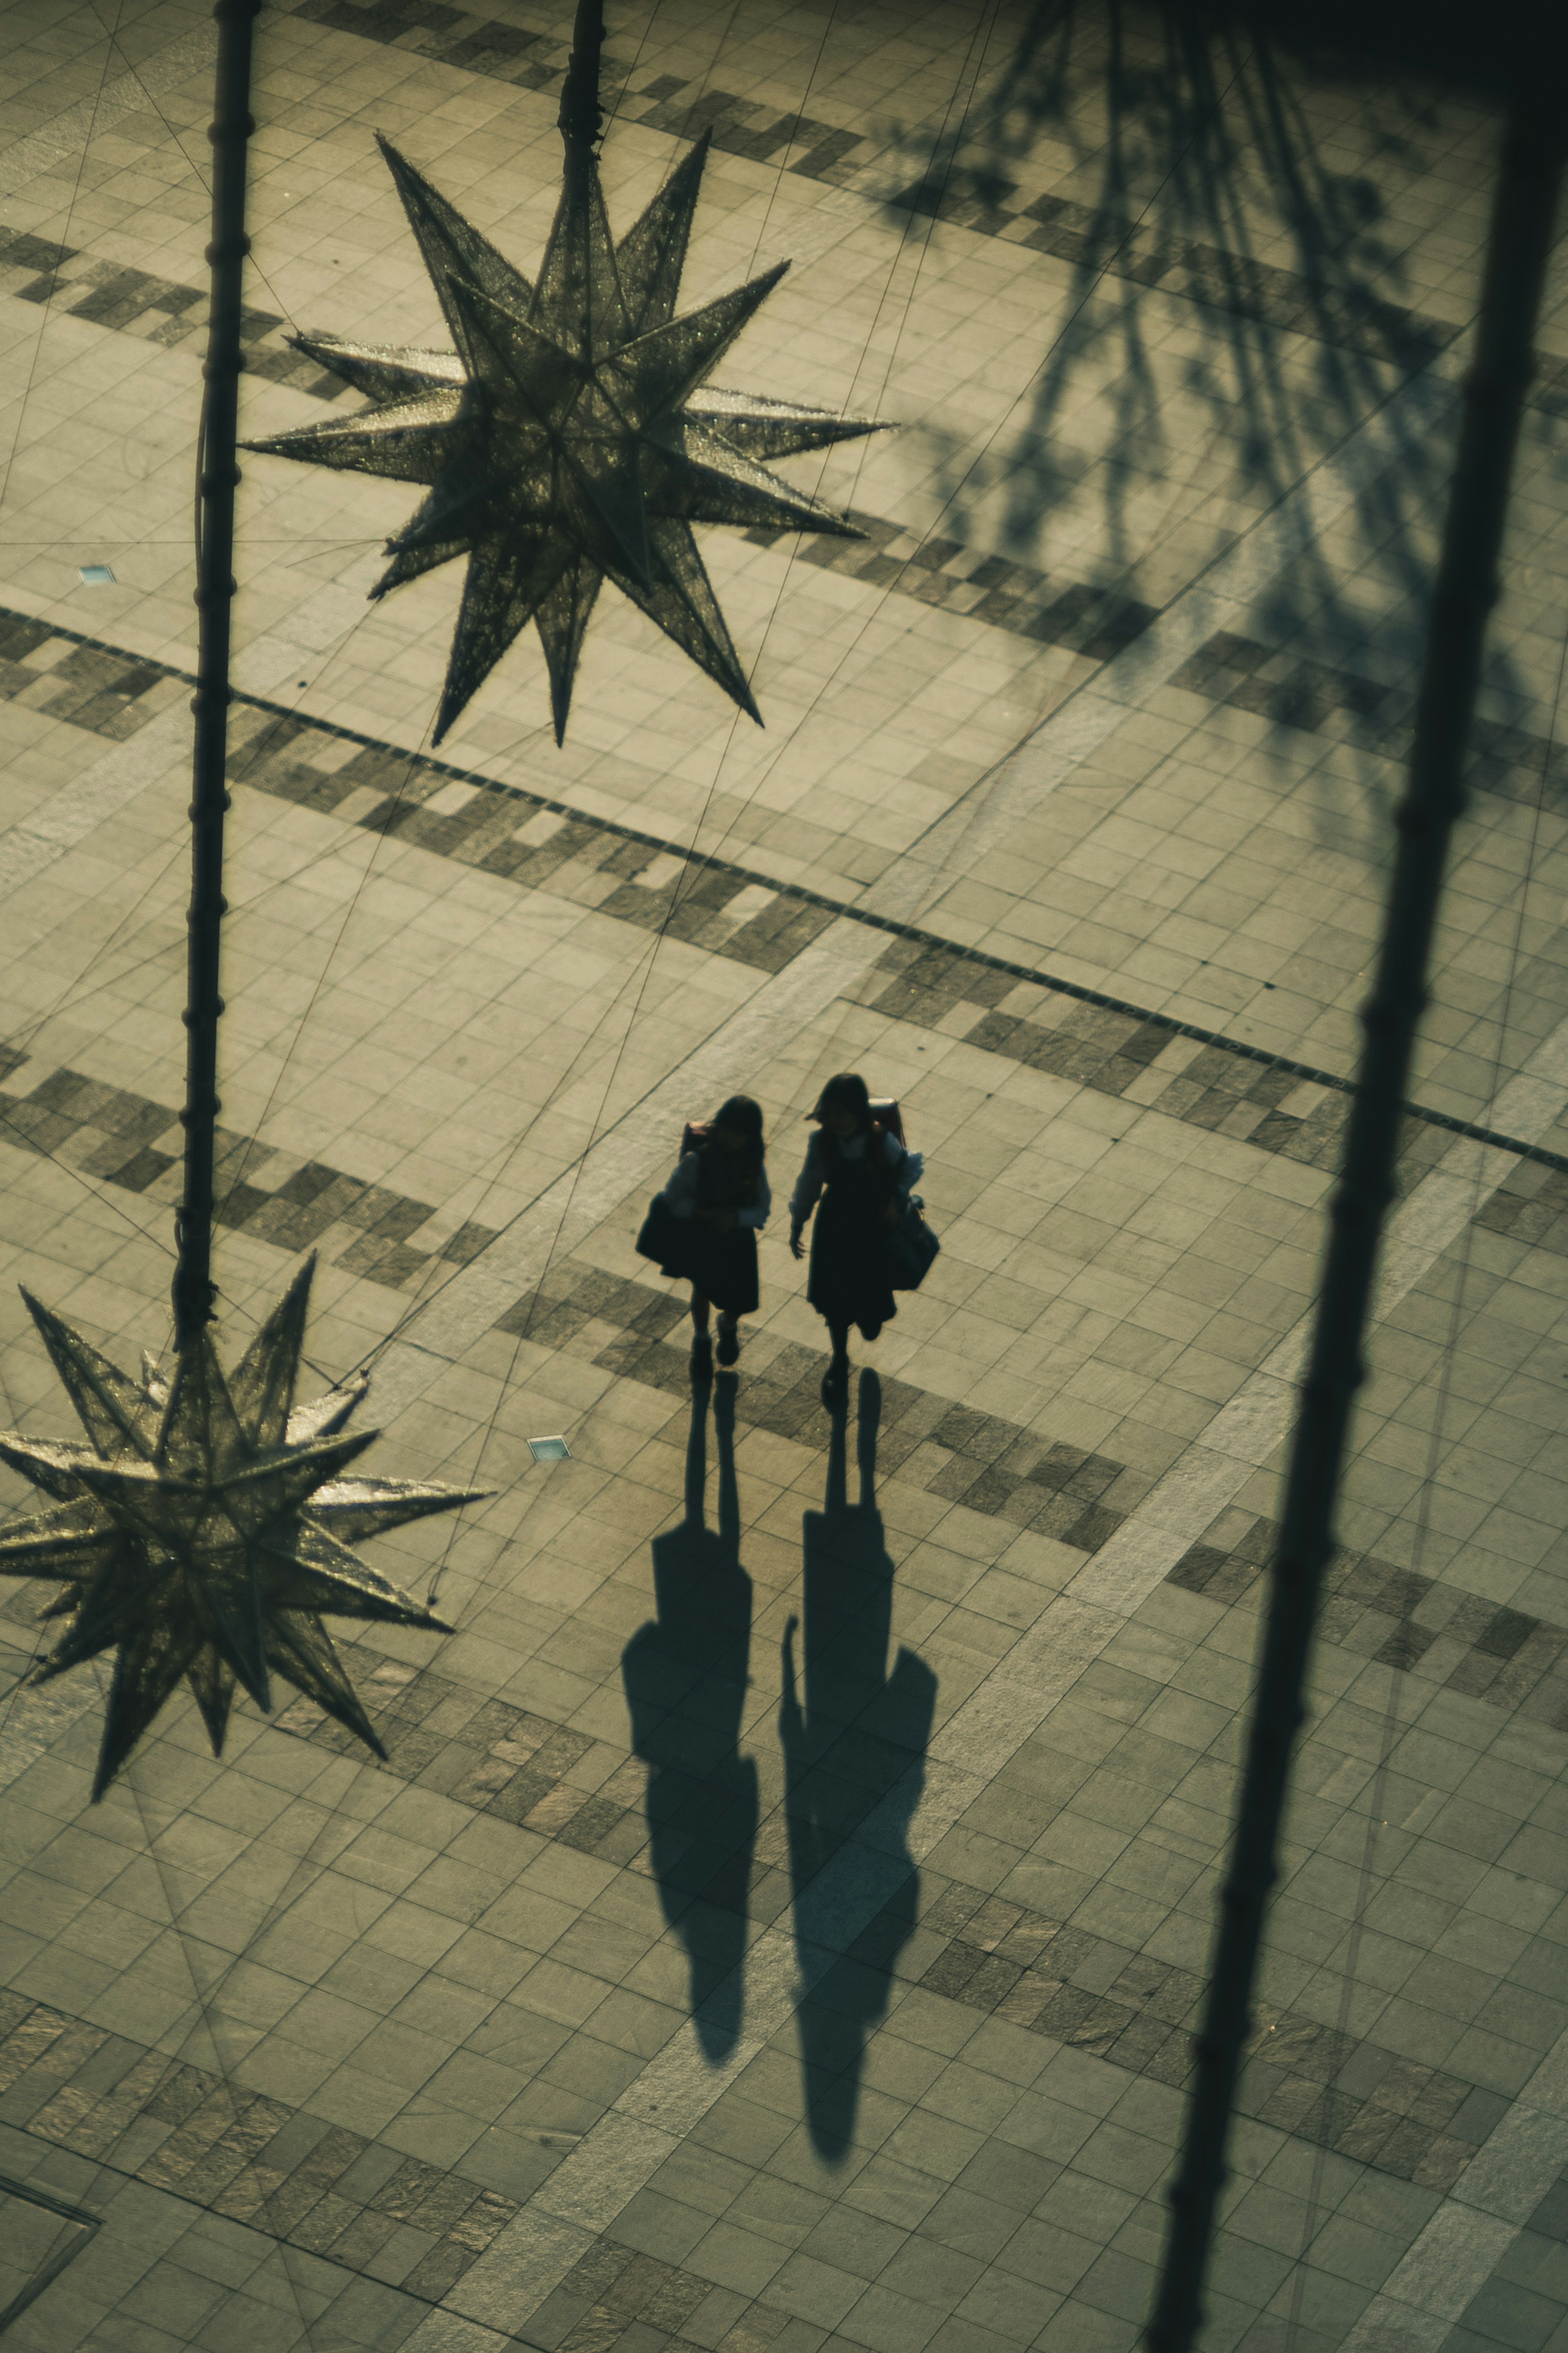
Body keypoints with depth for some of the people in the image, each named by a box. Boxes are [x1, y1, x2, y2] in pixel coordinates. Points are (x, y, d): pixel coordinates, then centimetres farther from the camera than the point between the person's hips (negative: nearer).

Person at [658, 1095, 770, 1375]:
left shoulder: (754, 1166, -17)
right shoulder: (696, 1161, -25)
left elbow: (762, 1211, -11)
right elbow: (673, 1200, -17)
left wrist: (736, 1217, -31)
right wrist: (703, 1212, -33)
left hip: (737, 1240, 1)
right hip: (700, 1238, -1)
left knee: (740, 1301, 11)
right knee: (703, 1290, 21)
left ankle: (728, 1326, 50)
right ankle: (701, 1342, 50)